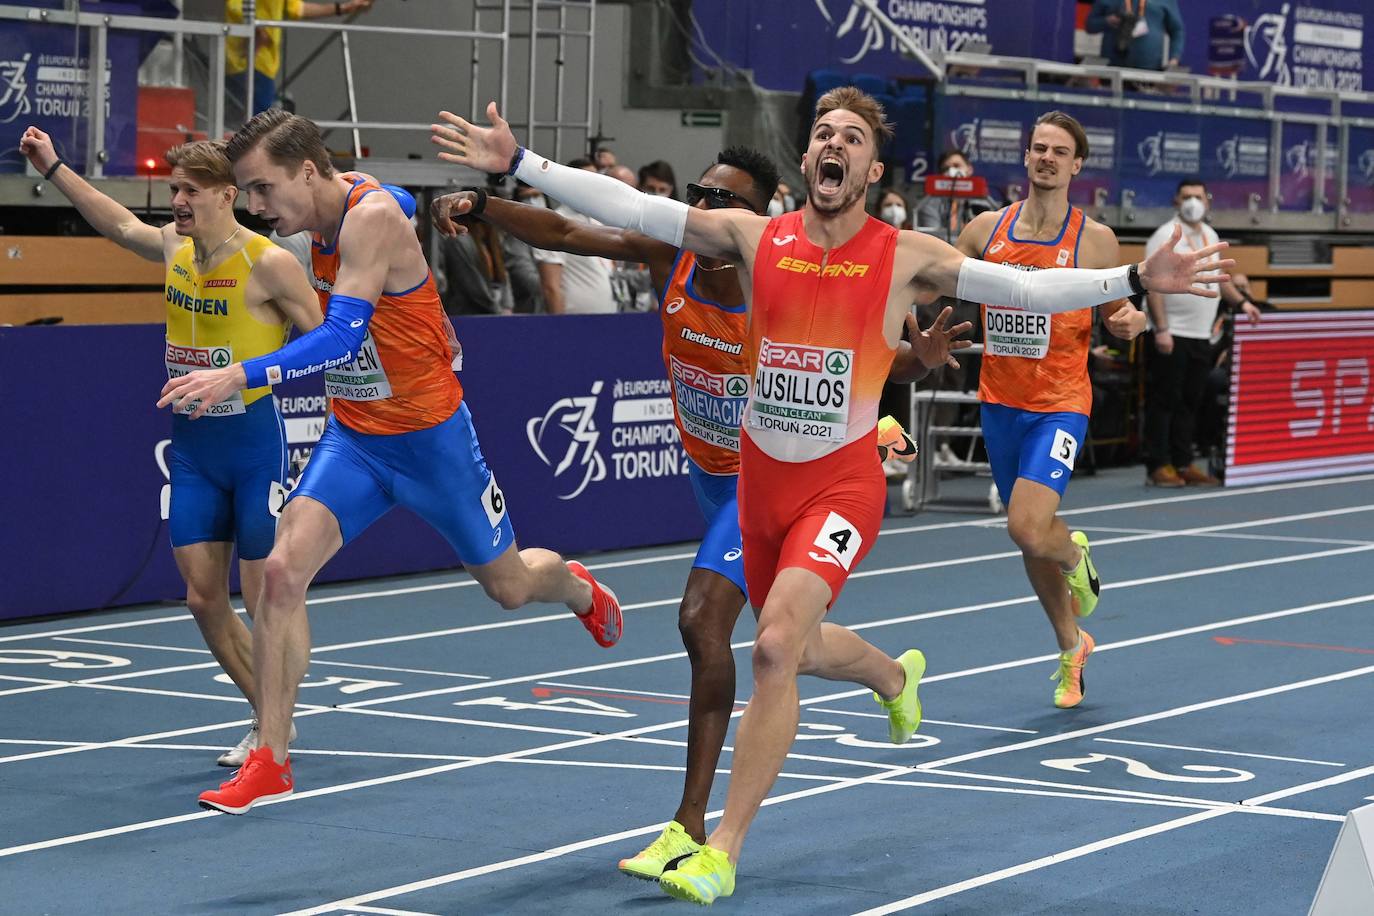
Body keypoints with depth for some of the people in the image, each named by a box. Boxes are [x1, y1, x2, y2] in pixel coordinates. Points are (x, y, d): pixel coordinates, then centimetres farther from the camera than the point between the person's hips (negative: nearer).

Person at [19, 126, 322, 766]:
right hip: (190, 447, 7)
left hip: (256, 442, -7)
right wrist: (54, 168, 27)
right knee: (203, 597, 6)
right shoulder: (173, 248, 6)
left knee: (263, 598, -3)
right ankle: (269, 715, 21)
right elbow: (121, 224, 26)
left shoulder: (268, 264, -13)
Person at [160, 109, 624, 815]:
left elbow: (343, 335, -38)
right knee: (282, 569, -16)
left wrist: (241, 376, -48)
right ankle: (270, 762, -10)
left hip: (430, 437, -6)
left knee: (507, 585, 14)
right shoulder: (326, 216, -3)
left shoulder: (371, 220, -27)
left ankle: (578, 590, 53)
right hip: (352, 435, 6)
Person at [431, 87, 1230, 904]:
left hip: (842, 487, -4)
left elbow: (1026, 289, -7)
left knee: (777, 645, -22)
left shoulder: (905, 257, -6)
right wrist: (519, 164, -8)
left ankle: (721, 855, -14)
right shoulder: (755, 237, -2)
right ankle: (897, 675, 58)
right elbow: (626, 206, -3)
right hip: (760, 481, 4)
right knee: (798, 650, 21)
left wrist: (1133, 280, -17)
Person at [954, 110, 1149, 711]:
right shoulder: (986, 229, 3)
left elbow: (1117, 313, 6)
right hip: (999, 402, 4)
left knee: (1029, 529, -22)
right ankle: (1071, 648, 34)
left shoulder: (1094, 240, -4)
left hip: (1059, 403, -4)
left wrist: (1129, 323, -17)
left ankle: (1076, 555, 15)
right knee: (1030, 540, 12)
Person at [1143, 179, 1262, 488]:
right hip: (1171, 335, -7)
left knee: (1190, 403, 9)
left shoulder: (1210, 235, 16)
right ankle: (1158, 466, -2)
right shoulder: (1166, 236, -8)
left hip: (1201, 335, 7)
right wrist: (1161, 329, -21)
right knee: (1163, 401, -5)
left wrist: (1242, 302, 15)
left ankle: (1183, 464, 15)